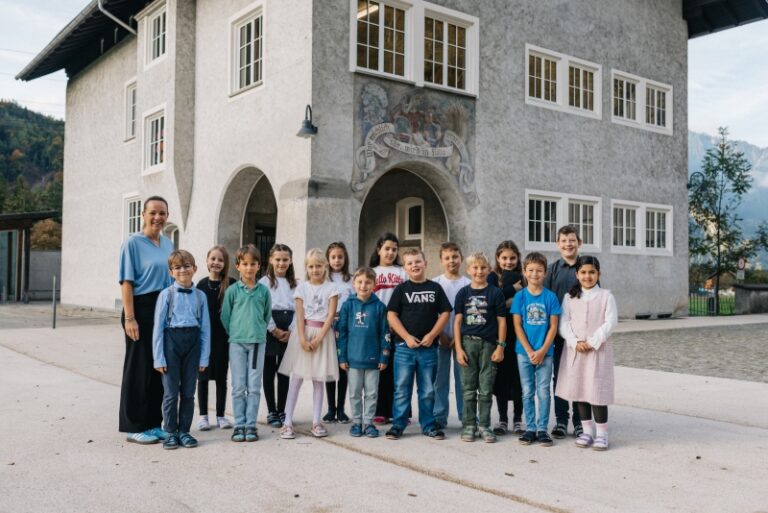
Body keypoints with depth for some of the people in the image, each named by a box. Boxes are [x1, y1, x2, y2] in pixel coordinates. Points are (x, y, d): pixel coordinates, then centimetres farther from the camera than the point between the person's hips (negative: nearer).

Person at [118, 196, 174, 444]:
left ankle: (153, 423, 22)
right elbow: (126, 282, -12)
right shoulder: (133, 243, -7)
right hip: (142, 310, -7)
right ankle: (134, 427, 10)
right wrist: (129, 318, -18)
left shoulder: (168, 244, 12)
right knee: (139, 368, 1)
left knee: (160, 367, 11)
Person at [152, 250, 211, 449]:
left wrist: (204, 357, 2)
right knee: (171, 392, 4)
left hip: (193, 342, 2)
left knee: (188, 391, 9)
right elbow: (158, 326, -3)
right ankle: (170, 432, 17)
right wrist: (159, 358, -6)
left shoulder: (200, 296, 4)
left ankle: (184, 431, 21)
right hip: (172, 340, -2)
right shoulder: (166, 295, -2)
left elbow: (205, 328, 5)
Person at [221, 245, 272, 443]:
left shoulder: (263, 291, 4)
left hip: (258, 342, 1)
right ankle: (239, 425, 11)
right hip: (237, 342, -1)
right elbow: (225, 317, 6)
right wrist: (235, 333, 5)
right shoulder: (232, 290, 1)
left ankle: (251, 424, 11)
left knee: (254, 387, 3)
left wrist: (259, 330, 7)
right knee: (238, 387, 3)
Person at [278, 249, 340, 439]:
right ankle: (287, 422, -1)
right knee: (296, 378, -2)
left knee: (318, 379, 6)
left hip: (323, 333, 0)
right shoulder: (302, 287, 5)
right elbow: (299, 315, -2)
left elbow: (330, 315, -4)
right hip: (303, 332, 0)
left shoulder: (331, 288, 3)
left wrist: (319, 338, -13)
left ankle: (316, 422, 12)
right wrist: (302, 338, -14)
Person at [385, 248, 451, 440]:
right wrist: (407, 337, -11)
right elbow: (391, 315, -3)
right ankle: (398, 425, 14)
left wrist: (432, 335, -7)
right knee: (402, 389, 4)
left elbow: (445, 313, 4)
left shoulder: (435, 288, 6)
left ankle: (428, 425, 20)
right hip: (404, 346, -1)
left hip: (429, 347, 1)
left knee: (428, 390, 10)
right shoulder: (401, 289, 1)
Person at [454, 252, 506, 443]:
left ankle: (484, 425, 16)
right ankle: (469, 425, 17)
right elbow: (457, 321, 3)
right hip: (468, 343, 1)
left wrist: (500, 346, -4)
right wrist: (458, 348, -3)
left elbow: (501, 321, 2)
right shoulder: (463, 293, 4)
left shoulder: (495, 293, 1)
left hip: (488, 344, -1)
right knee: (468, 389, 7)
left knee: (486, 389, 5)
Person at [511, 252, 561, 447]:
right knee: (527, 392, 7)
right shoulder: (520, 296, 0)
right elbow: (517, 326, -3)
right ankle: (530, 429, 16)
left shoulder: (550, 297, -1)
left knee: (543, 392, 3)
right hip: (524, 352, 1)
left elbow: (553, 326, -2)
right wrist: (529, 351, -10)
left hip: (545, 352, 0)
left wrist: (542, 351, -11)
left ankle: (542, 429, 13)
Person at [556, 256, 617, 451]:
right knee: (578, 390, 5)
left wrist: (593, 342, -14)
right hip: (574, 350, 3)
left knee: (597, 390, -7)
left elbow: (610, 323, -6)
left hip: (598, 350, -3)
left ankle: (602, 433, 4)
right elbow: (564, 323, 2)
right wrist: (575, 342, -13)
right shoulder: (570, 297, 9)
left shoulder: (606, 296, 2)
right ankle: (587, 430, 18)